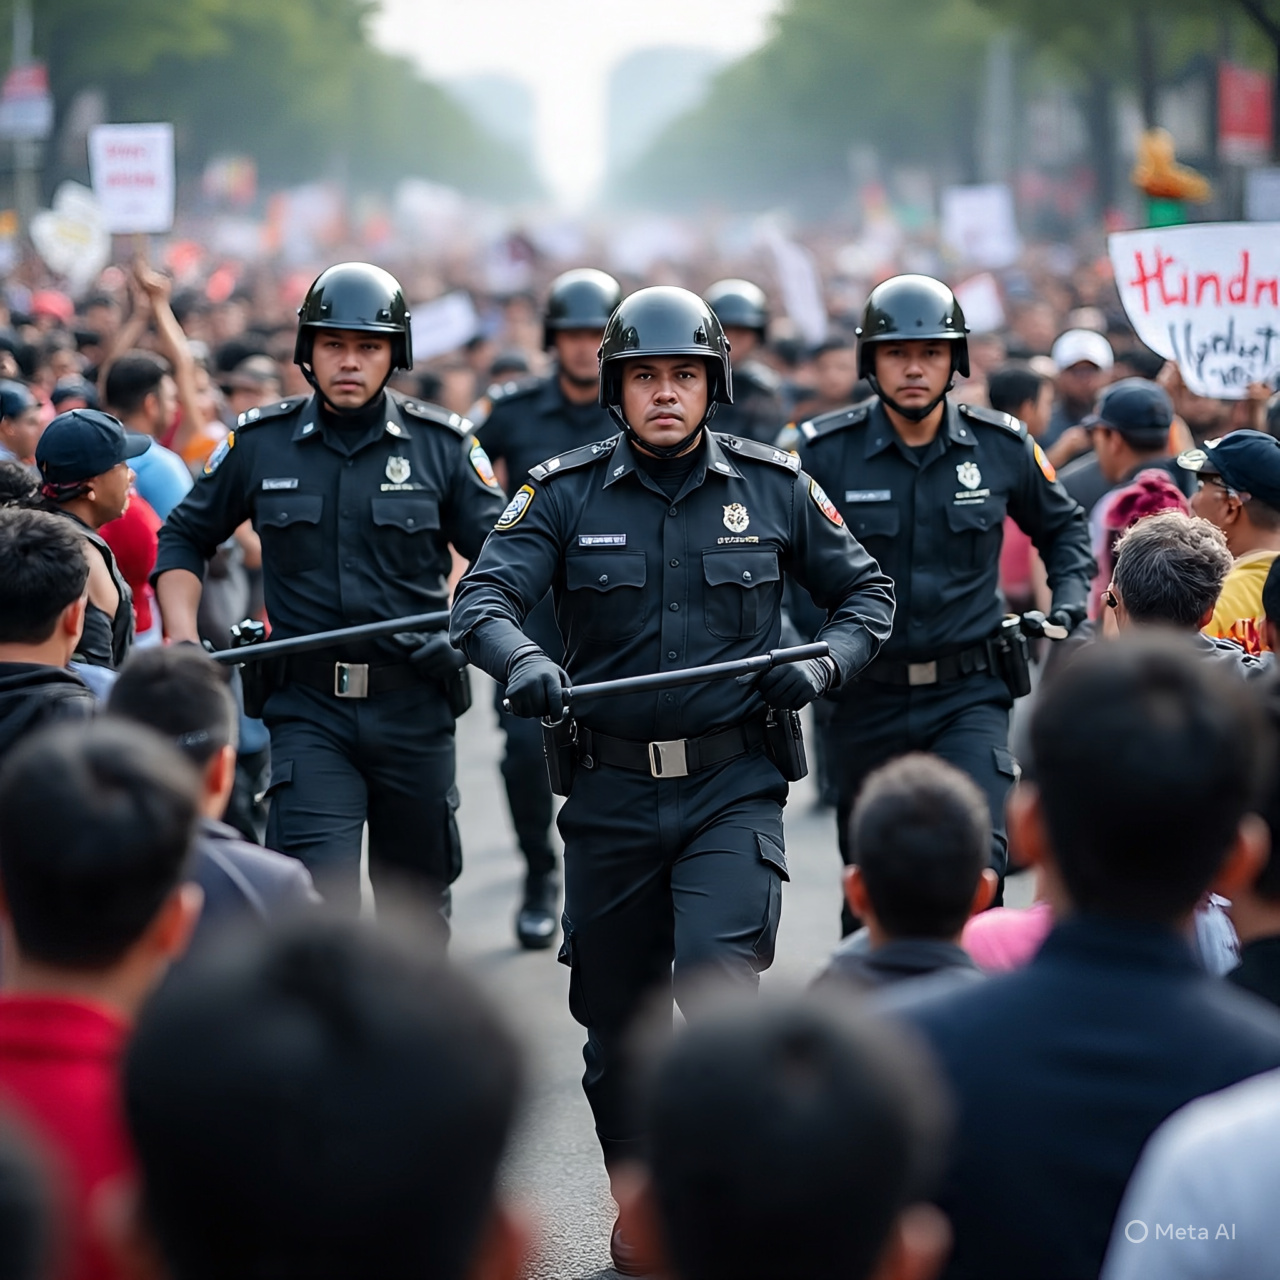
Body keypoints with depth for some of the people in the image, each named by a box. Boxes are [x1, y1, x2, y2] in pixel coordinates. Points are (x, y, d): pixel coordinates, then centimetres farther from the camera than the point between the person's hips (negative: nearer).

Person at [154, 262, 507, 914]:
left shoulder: (440, 444, 0)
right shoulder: (260, 444, 2)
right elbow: (184, 537, 13)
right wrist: (182, 638, -1)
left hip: (414, 708, 1)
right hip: (309, 708, -1)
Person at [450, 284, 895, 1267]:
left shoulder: (773, 487, 3)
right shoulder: (566, 493, 0)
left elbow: (867, 592, 13)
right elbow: (483, 597, -10)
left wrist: (826, 663, -7)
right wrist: (520, 661, -32)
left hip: (733, 785, -2)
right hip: (610, 791, 2)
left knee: (721, 983, -21)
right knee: (617, 1016, 11)